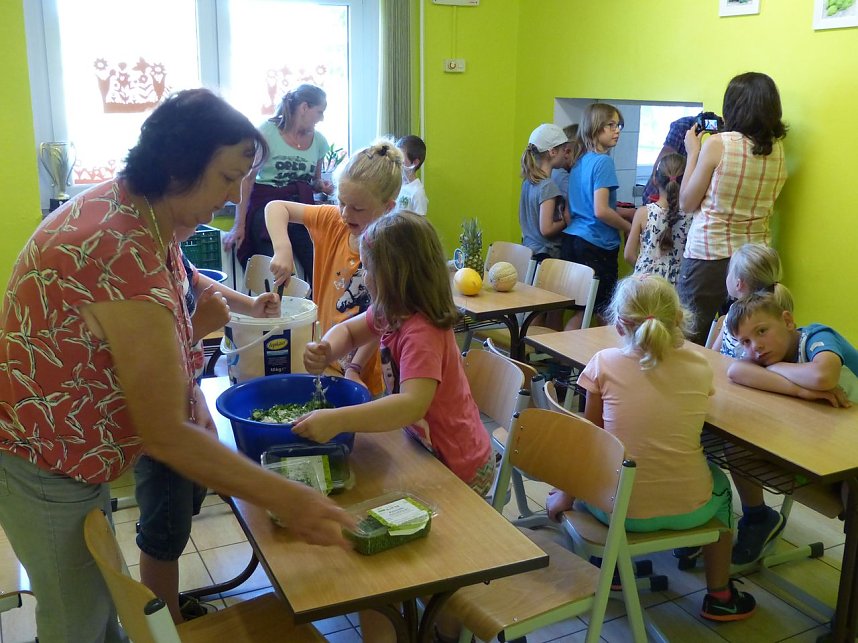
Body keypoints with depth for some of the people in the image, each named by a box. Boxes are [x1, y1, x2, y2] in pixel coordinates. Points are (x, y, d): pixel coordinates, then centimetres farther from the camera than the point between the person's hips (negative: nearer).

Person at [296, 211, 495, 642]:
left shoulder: (421, 333, -29)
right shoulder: (391, 312, -1)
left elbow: (413, 404, -43)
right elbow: (349, 331, 13)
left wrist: (337, 420, -51)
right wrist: (325, 350, -11)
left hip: (456, 468, -9)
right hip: (426, 449, 9)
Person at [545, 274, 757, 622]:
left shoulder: (604, 363, -11)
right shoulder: (699, 366, -6)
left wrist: (566, 494, 12)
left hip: (619, 509, -1)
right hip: (688, 509, 1)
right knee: (718, 482, 35)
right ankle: (719, 595, 43)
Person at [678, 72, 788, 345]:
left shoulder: (717, 144, -11)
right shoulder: (777, 149, 3)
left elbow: (687, 203, -4)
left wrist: (693, 152, 5)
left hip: (706, 258, -5)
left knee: (691, 342, 5)